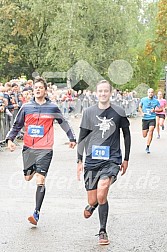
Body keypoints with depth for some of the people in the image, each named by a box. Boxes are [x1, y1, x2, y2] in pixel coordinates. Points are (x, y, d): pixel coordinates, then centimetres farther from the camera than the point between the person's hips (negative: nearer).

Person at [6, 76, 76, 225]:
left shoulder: (52, 108, 1)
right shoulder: (26, 107, 5)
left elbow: (64, 123, 13)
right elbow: (17, 125, 13)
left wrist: (72, 139, 14)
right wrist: (10, 139, 1)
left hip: (45, 149, -3)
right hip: (28, 148, 3)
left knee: (40, 180, -11)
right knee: (28, 177, 12)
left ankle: (37, 213, -10)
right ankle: (35, 169, 50)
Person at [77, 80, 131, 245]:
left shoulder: (119, 112, 2)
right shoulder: (89, 112, 4)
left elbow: (126, 135, 13)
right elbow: (82, 138, 9)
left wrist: (126, 159, 12)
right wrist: (79, 161, 5)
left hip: (112, 160, -2)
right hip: (92, 160, 2)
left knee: (101, 193, -24)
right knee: (92, 200, 3)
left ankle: (102, 232, -8)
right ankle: (92, 205, 43)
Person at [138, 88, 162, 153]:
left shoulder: (156, 101, -1)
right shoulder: (143, 100, 0)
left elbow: (161, 109, 7)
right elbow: (140, 107, 16)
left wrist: (155, 110, -12)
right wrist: (141, 113, -2)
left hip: (152, 119, -1)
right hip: (145, 119, 1)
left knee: (150, 132, -19)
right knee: (144, 135, 5)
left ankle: (147, 147, -9)